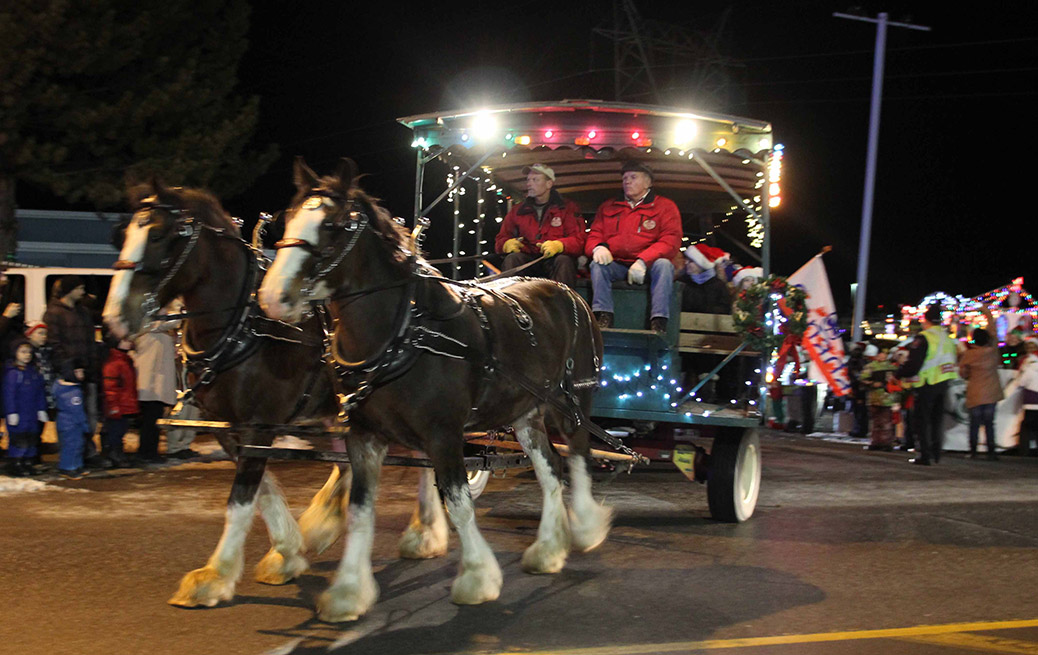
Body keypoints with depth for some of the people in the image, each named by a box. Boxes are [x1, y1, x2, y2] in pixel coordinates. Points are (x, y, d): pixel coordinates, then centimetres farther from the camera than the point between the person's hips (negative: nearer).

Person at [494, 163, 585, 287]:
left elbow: (579, 241, -2)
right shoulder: (517, 211, 19)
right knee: (512, 258, -29)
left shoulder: (567, 208, 9)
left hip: (554, 260, -2)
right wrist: (507, 244, -8)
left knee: (564, 261, -34)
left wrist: (558, 245, -23)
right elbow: (500, 240, 18)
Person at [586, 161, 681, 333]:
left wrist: (642, 261, -20)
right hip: (616, 266, 2)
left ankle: (658, 323, -42)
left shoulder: (665, 206, 8)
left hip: (647, 267, -2)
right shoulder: (608, 207, 20)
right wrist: (598, 247, -13)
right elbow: (593, 236, 14)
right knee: (597, 264, -27)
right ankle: (603, 317, -39)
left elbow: (670, 241, -5)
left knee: (664, 264, -33)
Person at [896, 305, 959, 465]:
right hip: (943, 384, 7)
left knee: (922, 420, 0)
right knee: (937, 419, 16)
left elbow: (913, 364, -19)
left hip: (927, 384, -7)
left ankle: (925, 455, -4)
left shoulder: (923, 339, -16)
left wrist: (899, 373, -3)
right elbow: (954, 360, 17)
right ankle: (935, 454, 19)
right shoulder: (948, 339, 9)